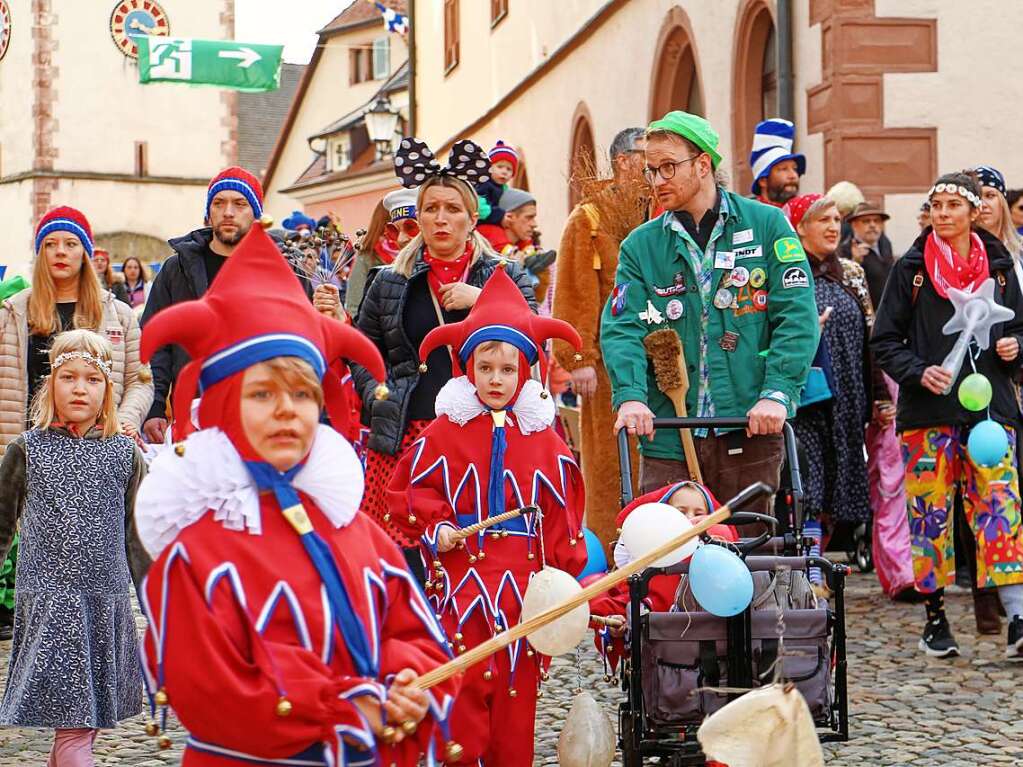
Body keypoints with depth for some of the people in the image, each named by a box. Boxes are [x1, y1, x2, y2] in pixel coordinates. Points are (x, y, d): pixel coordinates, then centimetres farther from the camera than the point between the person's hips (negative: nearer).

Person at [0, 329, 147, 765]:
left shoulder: (124, 453, 4)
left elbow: (135, 534, 10)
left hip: (107, 598, 2)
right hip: (47, 596, -2)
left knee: (89, 713, 8)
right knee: (71, 721, -9)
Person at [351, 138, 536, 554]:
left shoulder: (506, 277, 12)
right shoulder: (391, 282, 14)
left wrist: (481, 302, -9)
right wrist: (377, 396, 3)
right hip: (404, 435, 1)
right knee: (401, 548, -7)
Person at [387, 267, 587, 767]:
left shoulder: (544, 440, 6)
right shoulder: (446, 431, 1)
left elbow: (561, 516, 9)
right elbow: (409, 490, 4)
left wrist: (565, 573, 5)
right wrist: (434, 529, -11)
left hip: (523, 580, 2)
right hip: (461, 573, -2)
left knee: (517, 689, 5)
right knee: (461, 687, -5)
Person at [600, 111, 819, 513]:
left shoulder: (766, 225, 4)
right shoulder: (640, 245, 10)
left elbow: (798, 317, -3)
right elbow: (622, 327, -1)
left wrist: (776, 393, -16)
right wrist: (630, 396, -19)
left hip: (749, 429, -1)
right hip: (667, 436, 1)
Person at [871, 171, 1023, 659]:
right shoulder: (911, 270, 3)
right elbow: (885, 342, 3)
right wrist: (919, 372, -13)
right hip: (928, 412, -1)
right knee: (931, 513, 2)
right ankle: (935, 619, 13)